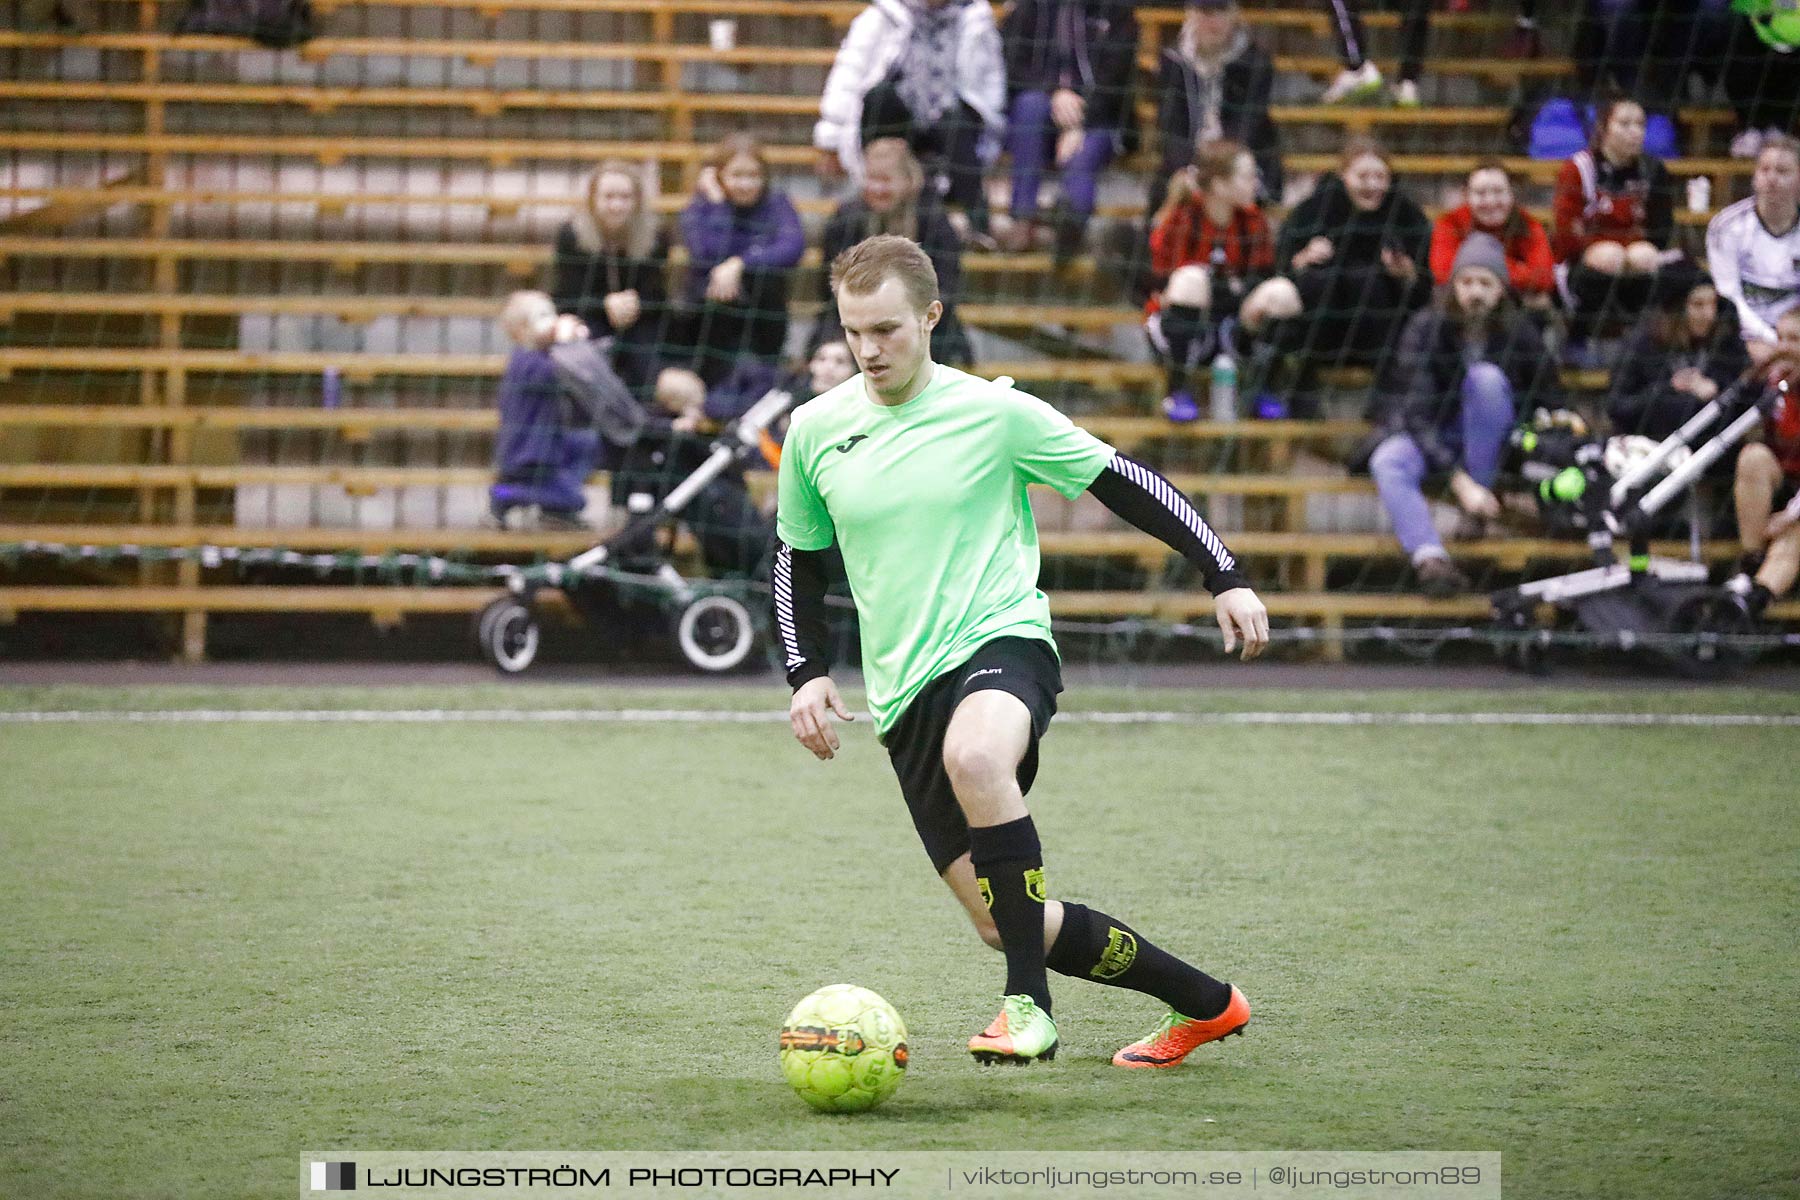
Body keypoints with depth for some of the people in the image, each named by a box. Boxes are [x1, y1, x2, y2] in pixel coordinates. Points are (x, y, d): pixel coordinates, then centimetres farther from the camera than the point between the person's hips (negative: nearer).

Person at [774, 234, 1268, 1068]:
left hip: (1001, 641, -5)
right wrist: (808, 673, 7)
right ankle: (1205, 1003, 22)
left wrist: (1224, 577, 2)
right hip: (904, 690, 5)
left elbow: (1121, 482, 5)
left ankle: (1028, 1001, -34)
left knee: (973, 754, -42)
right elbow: (798, 560, 20)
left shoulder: (995, 412, -3)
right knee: (1004, 925, 1)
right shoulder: (816, 431, 6)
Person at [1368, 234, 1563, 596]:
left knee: (1485, 377, -29)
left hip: (1490, 443, 1)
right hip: (1428, 434, -1)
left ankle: (1479, 510, -24)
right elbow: (1417, 409, -24)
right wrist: (1459, 478, -35)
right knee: (1387, 461, -34)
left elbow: (1549, 404, -4)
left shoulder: (1519, 332, -9)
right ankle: (1430, 558, -54)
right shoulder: (1426, 328, -15)